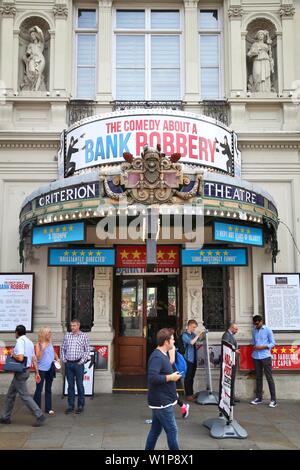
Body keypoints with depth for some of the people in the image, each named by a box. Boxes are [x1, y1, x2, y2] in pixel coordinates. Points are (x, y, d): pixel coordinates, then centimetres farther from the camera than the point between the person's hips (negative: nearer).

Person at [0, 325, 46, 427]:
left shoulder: (20, 341, -17)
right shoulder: (29, 342, 11)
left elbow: (20, 358, -28)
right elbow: (34, 359, 12)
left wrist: (13, 355, -9)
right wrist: (37, 373, 14)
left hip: (20, 372, -9)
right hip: (26, 370, 9)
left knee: (24, 395, -5)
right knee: (10, 394, 17)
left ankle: (39, 416, -5)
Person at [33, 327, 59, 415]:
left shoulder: (50, 343, 8)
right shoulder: (38, 344, -8)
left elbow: (54, 353, 21)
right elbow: (38, 357, -15)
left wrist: (57, 359, 5)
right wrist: (42, 348, -26)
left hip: (50, 369, 5)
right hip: (41, 369, -5)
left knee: (48, 389, 11)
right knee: (39, 389, -1)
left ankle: (48, 408, 17)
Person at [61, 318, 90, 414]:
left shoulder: (84, 336, -1)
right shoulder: (67, 335, 8)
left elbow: (87, 350, -1)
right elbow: (63, 348, 14)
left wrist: (82, 361, -8)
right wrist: (63, 359, 4)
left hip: (78, 364, -3)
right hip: (68, 364, 3)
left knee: (80, 385, 2)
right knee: (70, 385, 8)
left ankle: (80, 406, 11)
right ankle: (70, 406, 16)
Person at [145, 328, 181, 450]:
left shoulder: (162, 355, 12)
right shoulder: (157, 357, -21)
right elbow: (153, 377, -30)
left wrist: (172, 375, 9)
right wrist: (170, 377, -20)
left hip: (161, 401, 10)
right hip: (162, 402, -10)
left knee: (156, 430, 15)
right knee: (172, 430, -1)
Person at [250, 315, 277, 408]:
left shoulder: (268, 330, -3)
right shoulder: (254, 331, 11)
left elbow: (272, 343, -3)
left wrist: (263, 347, -16)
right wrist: (254, 346, 0)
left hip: (265, 356, -5)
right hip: (256, 357, 5)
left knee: (269, 377, -4)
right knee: (258, 377, 10)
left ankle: (273, 400, -2)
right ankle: (259, 398, 18)